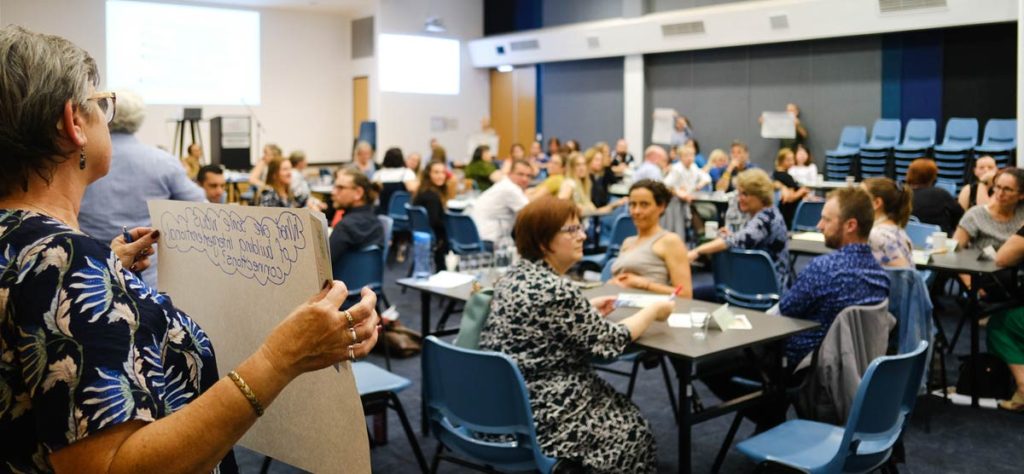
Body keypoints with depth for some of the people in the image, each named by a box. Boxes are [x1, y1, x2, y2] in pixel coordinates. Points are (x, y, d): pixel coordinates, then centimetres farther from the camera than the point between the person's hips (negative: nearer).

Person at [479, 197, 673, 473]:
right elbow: (610, 342, -14)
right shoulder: (555, 290, -24)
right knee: (634, 429, 11)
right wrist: (654, 311, 0)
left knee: (619, 405, 23)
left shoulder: (516, 274, 3)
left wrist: (588, 310, 14)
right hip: (537, 417, -9)